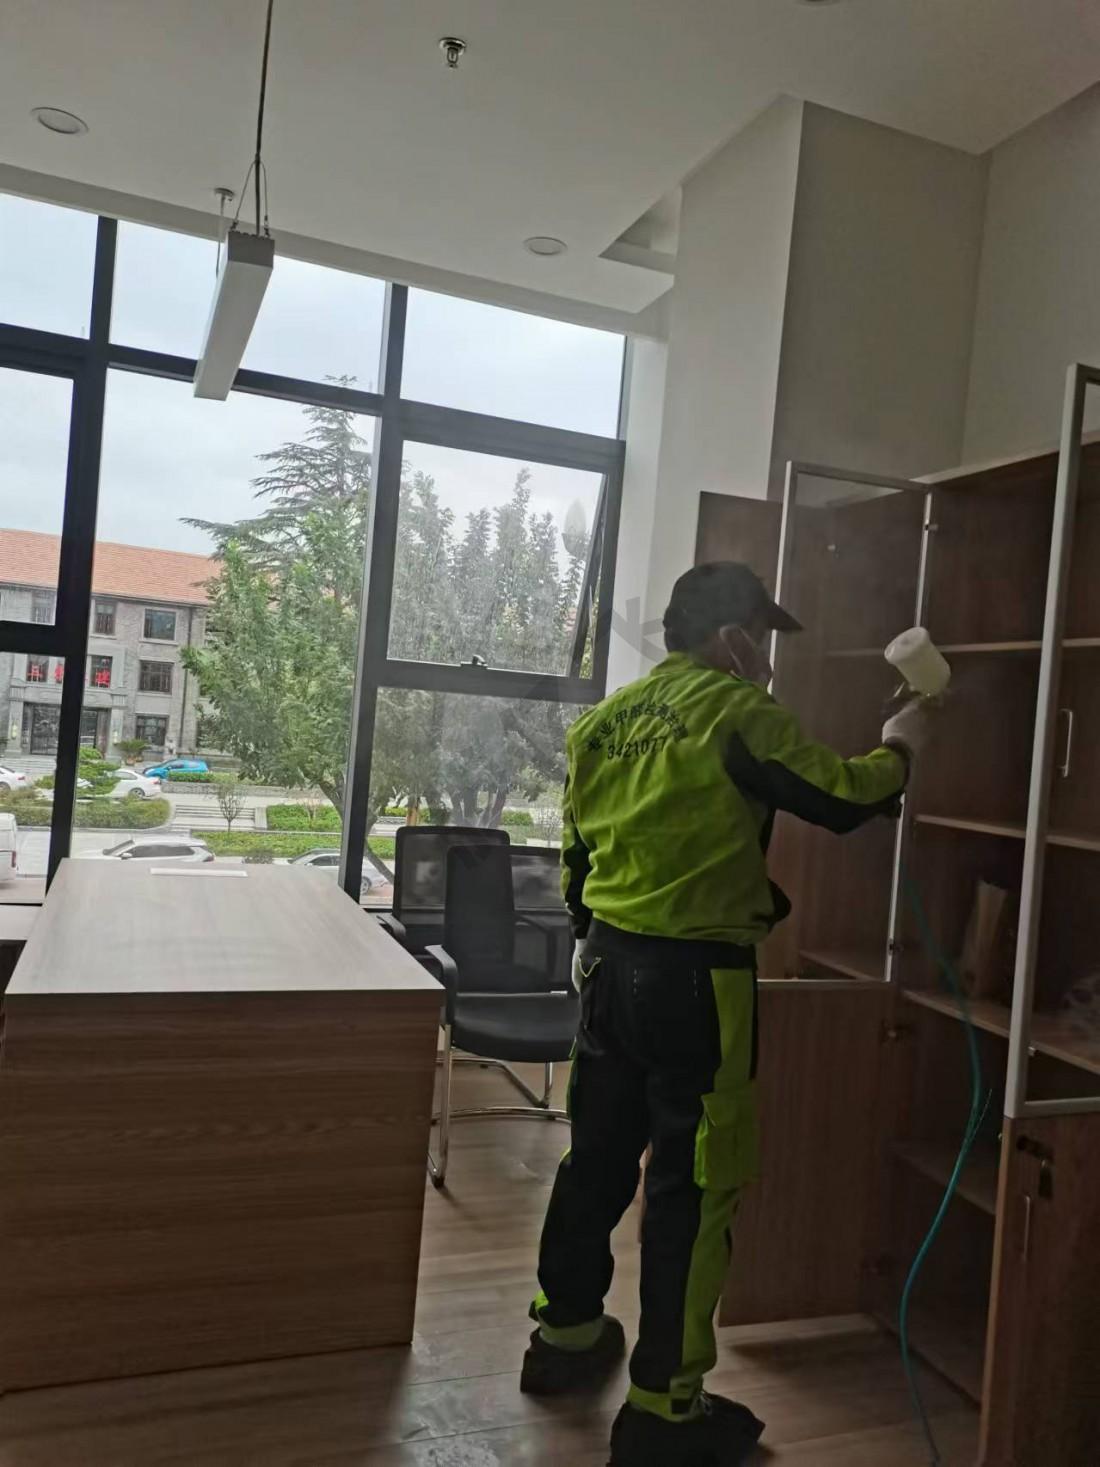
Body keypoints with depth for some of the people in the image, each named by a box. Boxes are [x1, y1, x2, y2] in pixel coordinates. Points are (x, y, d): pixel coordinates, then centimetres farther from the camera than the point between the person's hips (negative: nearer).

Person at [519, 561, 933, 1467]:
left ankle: (564, 1335, 36)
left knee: (598, 1157, 20)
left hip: (611, 964, 7)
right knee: (694, 1187, 5)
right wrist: (898, 751, 9)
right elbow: (841, 801, -10)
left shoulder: (603, 721, 9)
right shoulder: (738, 712, -12)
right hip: (696, 979, -7)